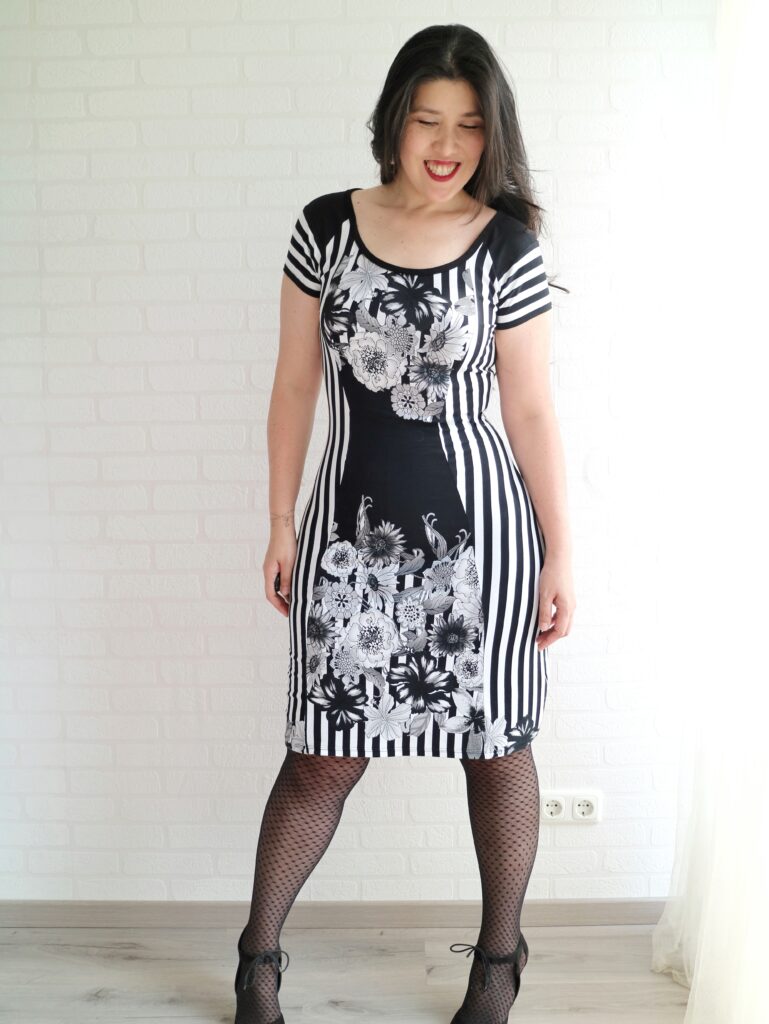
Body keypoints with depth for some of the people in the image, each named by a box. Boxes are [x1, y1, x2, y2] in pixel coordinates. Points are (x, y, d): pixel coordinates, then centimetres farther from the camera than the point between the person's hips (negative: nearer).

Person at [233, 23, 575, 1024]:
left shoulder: (506, 248, -3)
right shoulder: (325, 227, 1)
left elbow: (532, 412, 0)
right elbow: (295, 384, 5)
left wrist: (560, 554, -1)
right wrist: (280, 523, 4)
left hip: (478, 529, 0)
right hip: (351, 529, 1)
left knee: (495, 746, 10)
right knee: (324, 755, 7)